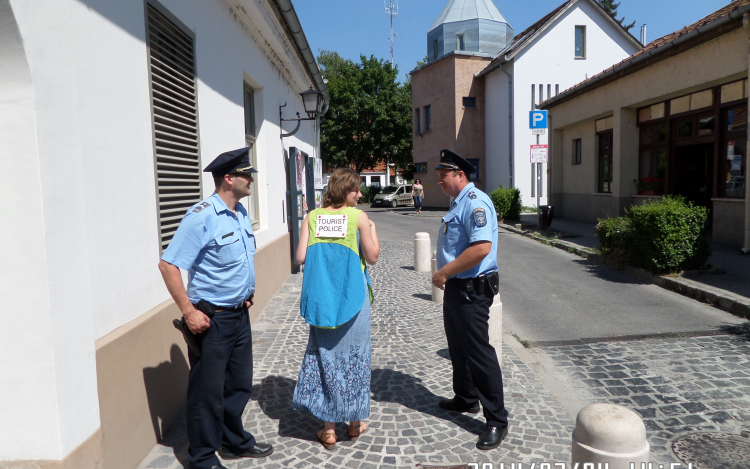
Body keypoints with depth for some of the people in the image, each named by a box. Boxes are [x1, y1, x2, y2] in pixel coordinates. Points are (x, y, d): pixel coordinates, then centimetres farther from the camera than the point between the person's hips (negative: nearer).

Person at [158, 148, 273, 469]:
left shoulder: (241, 214, 8)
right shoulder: (202, 216, -19)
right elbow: (168, 265, -21)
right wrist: (189, 312, -22)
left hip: (240, 314, 8)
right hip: (212, 319, -8)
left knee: (240, 383, 20)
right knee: (208, 391, 6)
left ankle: (235, 442, 40)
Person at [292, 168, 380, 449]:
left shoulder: (311, 217, 1)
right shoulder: (358, 217, -6)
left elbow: (301, 258, -3)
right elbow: (372, 257, -4)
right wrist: (372, 229, 11)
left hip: (321, 298, 2)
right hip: (352, 296, -2)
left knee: (325, 355, 11)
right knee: (353, 354, 12)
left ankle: (329, 429, 17)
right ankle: (355, 423, 26)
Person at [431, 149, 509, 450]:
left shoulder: (475, 203, -20)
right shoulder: (458, 203, 13)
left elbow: (481, 248, -32)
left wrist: (444, 272, -24)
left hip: (471, 290, -11)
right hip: (455, 287, 11)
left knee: (479, 353, -3)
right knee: (458, 347, 21)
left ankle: (497, 420, 10)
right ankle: (466, 399, 40)